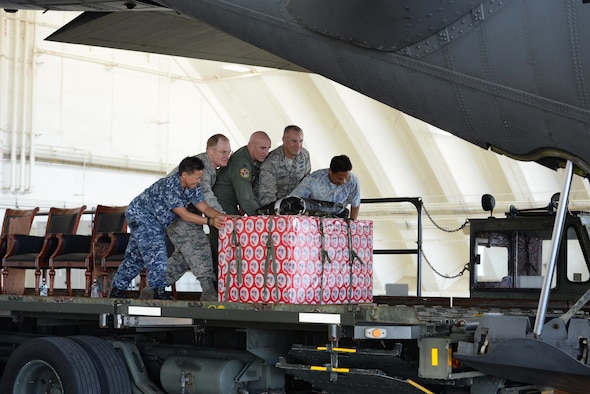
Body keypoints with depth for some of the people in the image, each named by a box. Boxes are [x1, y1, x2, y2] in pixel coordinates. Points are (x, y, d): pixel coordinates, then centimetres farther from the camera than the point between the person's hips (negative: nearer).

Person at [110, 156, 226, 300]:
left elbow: (205, 208, -10)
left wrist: (223, 217, -26)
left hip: (156, 221, 9)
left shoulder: (192, 188, -9)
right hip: (139, 213, -9)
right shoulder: (169, 186, -34)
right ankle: (159, 291, -17)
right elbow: (184, 215, -33)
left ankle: (117, 290, 20)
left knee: (135, 255, 12)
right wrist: (210, 222, -38)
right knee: (155, 250, -20)